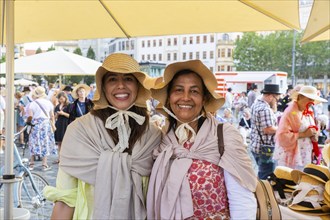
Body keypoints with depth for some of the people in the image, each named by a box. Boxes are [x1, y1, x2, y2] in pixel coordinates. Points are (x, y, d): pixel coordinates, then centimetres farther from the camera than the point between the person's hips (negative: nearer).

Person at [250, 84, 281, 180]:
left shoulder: (256, 104, 12)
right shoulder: (265, 109, -21)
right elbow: (268, 129, -25)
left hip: (256, 146, 10)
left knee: (262, 174, 19)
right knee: (267, 176, -2)